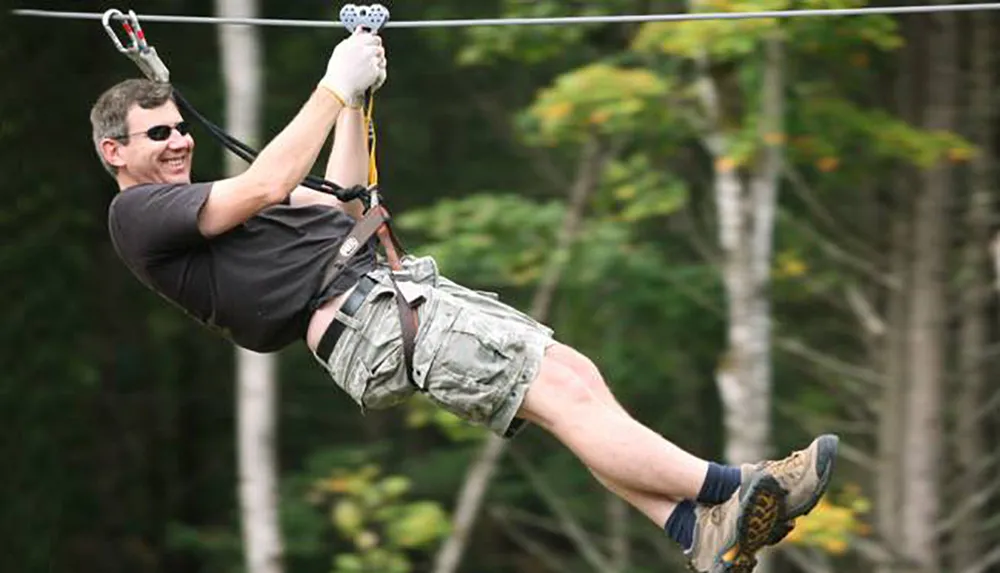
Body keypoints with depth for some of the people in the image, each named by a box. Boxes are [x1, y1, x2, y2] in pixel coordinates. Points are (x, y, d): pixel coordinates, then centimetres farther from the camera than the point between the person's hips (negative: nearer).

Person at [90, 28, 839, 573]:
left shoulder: (191, 202, 30)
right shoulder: (139, 214, 0)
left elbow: (336, 203, 34)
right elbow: (267, 186, -13)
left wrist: (355, 100, 23)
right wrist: (335, 88, -5)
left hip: (397, 285, 10)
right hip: (363, 318, -10)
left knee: (575, 376, -5)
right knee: (567, 390, -19)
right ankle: (731, 490, -21)